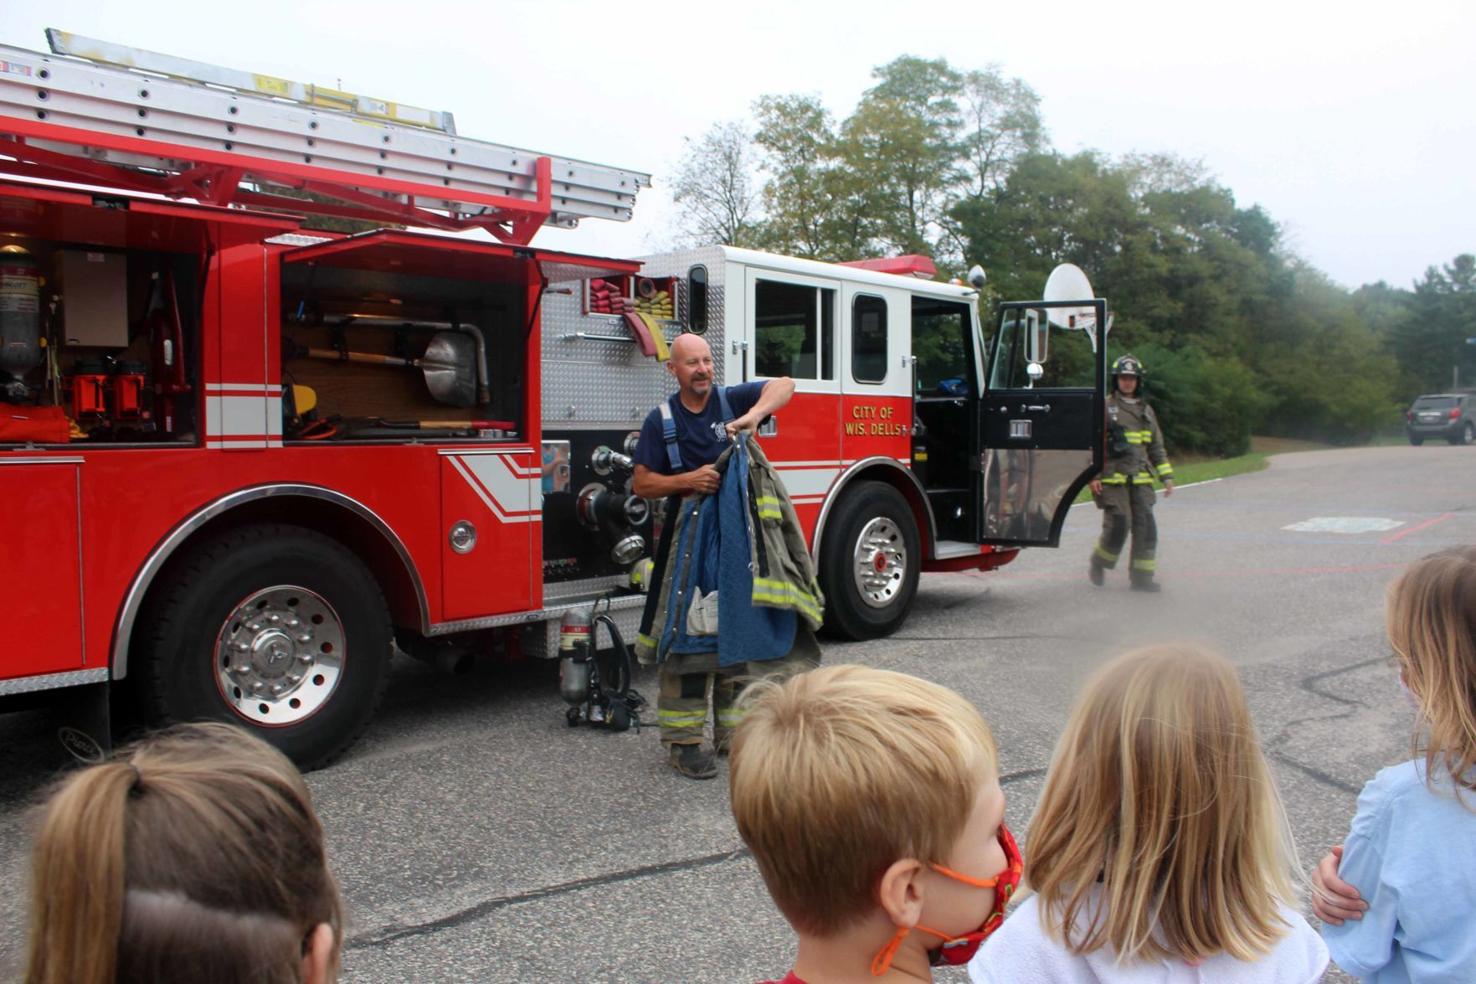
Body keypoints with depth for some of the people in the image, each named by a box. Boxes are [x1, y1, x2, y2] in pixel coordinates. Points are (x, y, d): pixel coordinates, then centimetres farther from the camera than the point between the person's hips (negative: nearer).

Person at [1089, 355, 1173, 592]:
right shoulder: (1104, 407, 1)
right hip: (1112, 478, -5)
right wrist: (1092, 475, -11)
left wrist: (1166, 477, 15)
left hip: (1140, 479, 5)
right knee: (1118, 524, -11)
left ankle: (1142, 576, 5)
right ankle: (1098, 564, 13)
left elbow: (1157, 447, 23)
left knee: (1146, 526, -1)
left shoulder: (1146, 411, 18)